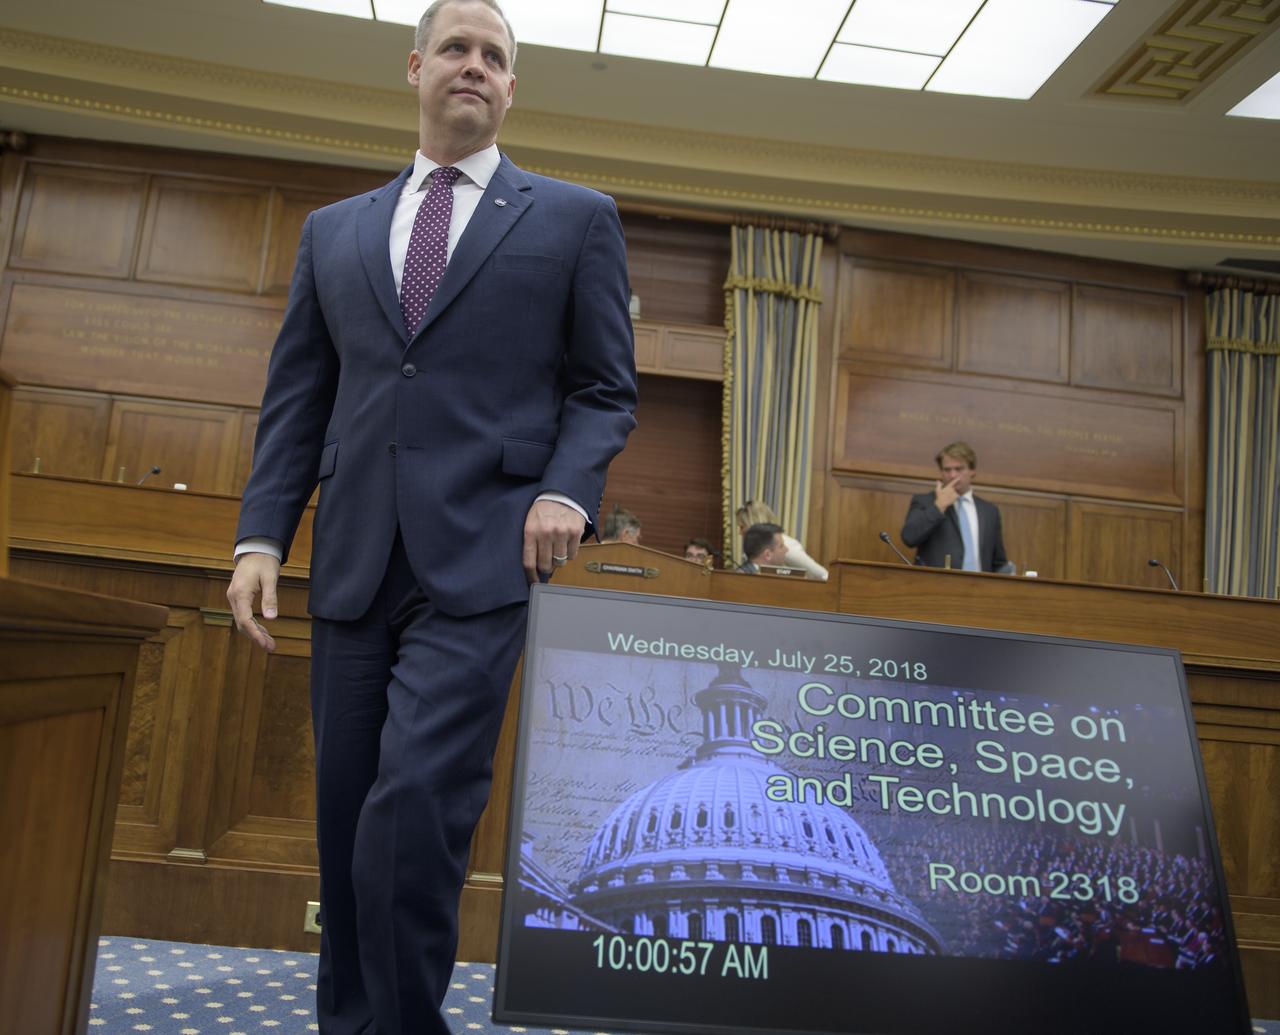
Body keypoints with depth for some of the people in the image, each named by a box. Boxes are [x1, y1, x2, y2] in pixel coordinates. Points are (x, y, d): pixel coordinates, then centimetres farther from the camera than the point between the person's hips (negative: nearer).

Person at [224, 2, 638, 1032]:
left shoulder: (575, 218, 11)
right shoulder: (335, 231, 19)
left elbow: (606, 389, 7)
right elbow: (295, 399, 15)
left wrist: (568, 491, -10)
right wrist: (261, 533, 3)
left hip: (483, 558, -3)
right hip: (354, 562, 4)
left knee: (415, 806, -14)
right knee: (348, 818, 10)